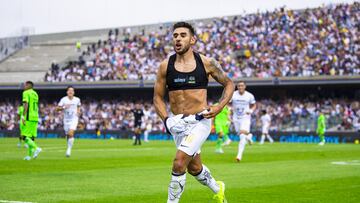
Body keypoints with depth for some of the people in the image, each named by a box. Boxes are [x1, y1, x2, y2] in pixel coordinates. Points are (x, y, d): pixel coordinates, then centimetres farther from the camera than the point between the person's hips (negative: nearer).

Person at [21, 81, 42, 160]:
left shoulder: (26, 93, -6)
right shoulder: (35, 94, 18)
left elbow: (26, 105, -17)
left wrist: (23, 117, -19)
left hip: (29, 118, -8)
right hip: (35, 118, 8)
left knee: (25, 136, -7)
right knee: (32, 136, 9)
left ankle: (36, 148, -22)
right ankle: (30, 155, 8)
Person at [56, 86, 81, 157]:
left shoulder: (77, 100, 0)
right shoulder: (64, 99, -5)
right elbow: (57, 108, -6)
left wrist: (78, 111, 2)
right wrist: (64, 107, -23)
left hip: (74, 119, -1)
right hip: (66, 119, 1)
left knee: (71, 133, -21)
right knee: (68, 135, 9)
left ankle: (69, 149, -15)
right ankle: (69, 147, 36)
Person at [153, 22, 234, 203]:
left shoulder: (206, 63, -3)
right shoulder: (165, 66, 1)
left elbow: (229, 84, 9)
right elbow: (158, 97, 7)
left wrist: (219, 107, -6)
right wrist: (166, 119, -10)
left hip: (200, 121, -4)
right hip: (178, 123, 4)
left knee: (179, 162, -20)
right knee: (194, 168, 18)